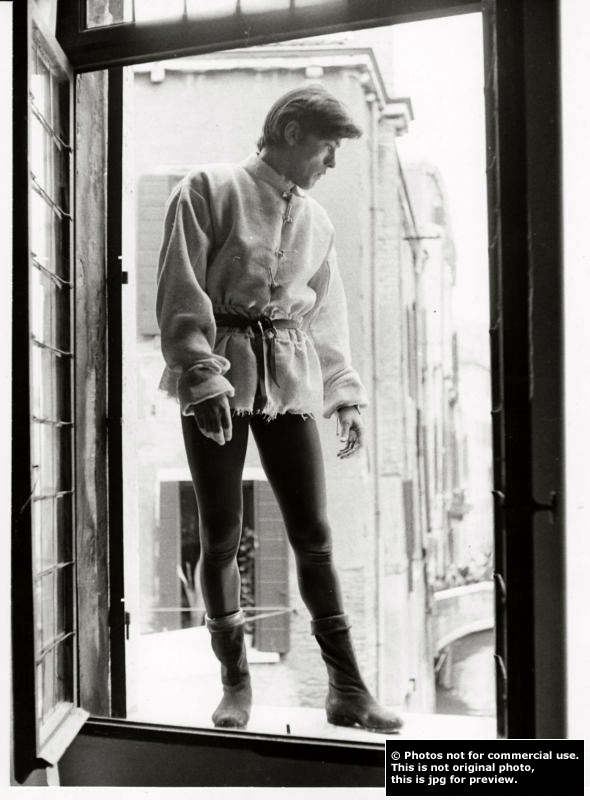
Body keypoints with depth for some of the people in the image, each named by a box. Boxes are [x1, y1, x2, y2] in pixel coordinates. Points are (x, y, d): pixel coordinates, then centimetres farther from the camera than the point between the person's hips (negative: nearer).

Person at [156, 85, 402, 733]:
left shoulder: (316, 221, 15)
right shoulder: (209, 189, -1)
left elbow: (327, 315, 19)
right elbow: (181, 293, -9)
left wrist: (346, 393, 11)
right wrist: (202, 376, -18)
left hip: (289, 380, 4)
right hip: (220, 376, -4)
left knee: (313, 533, 0)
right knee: (221, 536, 0)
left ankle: (347, 689, 5)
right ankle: (235, 685, 13)